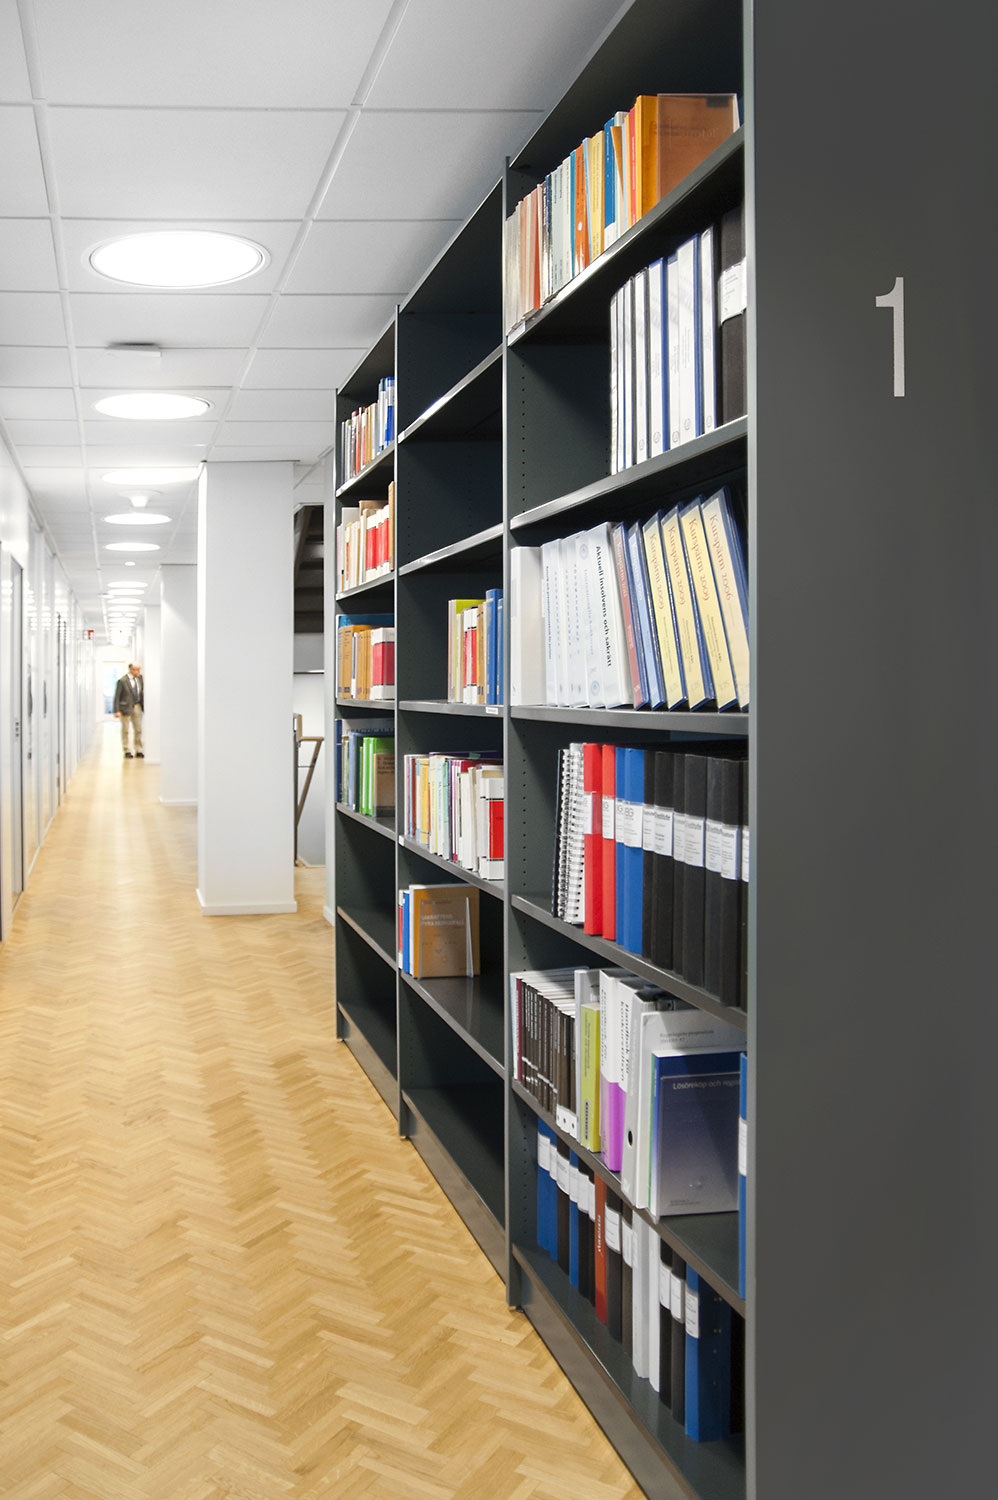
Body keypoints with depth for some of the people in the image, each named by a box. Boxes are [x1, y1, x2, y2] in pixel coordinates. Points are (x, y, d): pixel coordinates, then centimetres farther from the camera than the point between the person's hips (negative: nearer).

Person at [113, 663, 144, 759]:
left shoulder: (139, 678, 5)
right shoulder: (122, 681, -11)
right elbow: (117, 697, -10)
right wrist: (117, 711, -16)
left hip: (137, 707, 5)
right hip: (126, 707, -5)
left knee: (138, 730, 7)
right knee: (125, 730, 3)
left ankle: (139, 751, 15)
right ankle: (127, 751, 11)